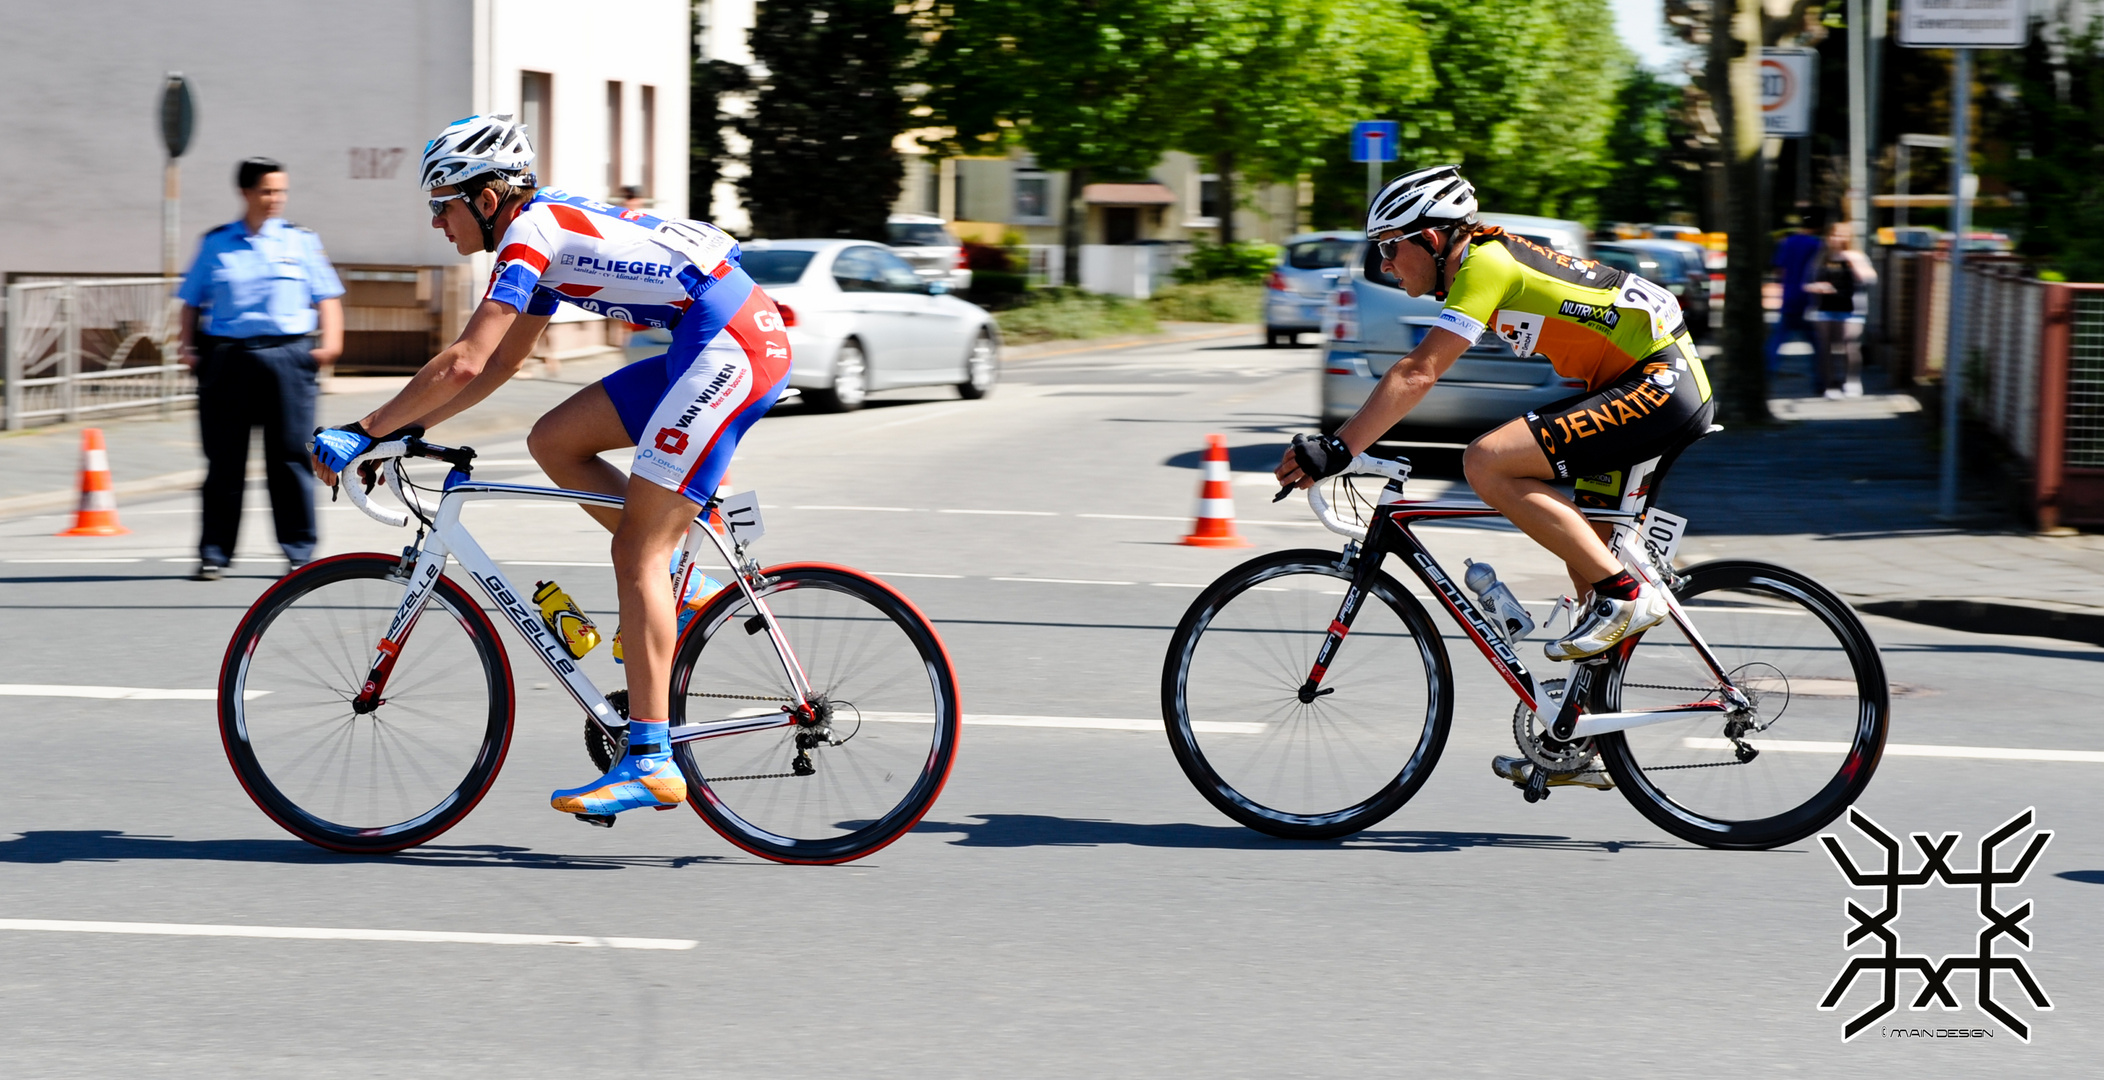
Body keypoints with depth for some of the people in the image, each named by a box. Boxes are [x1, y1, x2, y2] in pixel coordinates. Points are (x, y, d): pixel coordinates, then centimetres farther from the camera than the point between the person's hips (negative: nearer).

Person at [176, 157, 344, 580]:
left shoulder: (301, 241, 11)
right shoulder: (216, 244, 12)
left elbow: (327, 295, 8)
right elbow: (192, 300, 13)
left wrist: (330, 340, -7)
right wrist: (187, 344, -1)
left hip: (287, 355, 0)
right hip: (227, 357, 1)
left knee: (290, 458, -2)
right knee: (224, 461, 2)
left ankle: (299, 553, 5)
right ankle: (214, 554, 8)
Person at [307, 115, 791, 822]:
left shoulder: (531, 231, -11)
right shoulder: (546, 232, 19)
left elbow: (464, 364, -17)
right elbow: (501, 363, 25)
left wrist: (366, 431, -9)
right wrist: (409, 427, 18)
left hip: (732, 347, -9)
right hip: (708, 347, 9)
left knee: (636, 552, -9)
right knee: (553, 441, 10)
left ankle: (650, 763, -12)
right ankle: (678, 591, 13)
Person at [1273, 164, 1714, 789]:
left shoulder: (1483, 265, -14)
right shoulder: (1486, 259, 15)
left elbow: (1417, 373, -23)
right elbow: (1420, 373, 22)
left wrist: (1336, 449, -25)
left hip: (1659, 385, -11)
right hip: (1651, 388, 11)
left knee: (1488, 463, -21)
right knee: (1585, 561, 13)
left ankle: (1626, 594, -16)